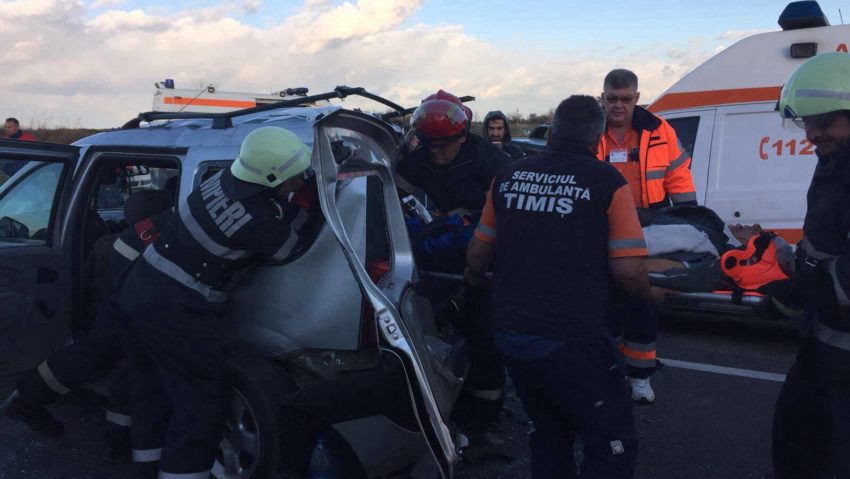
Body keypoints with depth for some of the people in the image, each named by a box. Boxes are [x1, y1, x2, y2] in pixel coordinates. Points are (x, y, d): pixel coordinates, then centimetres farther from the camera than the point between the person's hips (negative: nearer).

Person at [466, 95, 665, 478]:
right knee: (613, 444, 7)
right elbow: (628, 271, -9)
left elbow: (478, 252, 17)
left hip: (509, 332, 6)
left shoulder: (508, 177, 9)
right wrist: (650, 293, 13)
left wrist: (474, 277, 39)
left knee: (550, 435, 23)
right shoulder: (607, 182, -5)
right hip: (570, 338, -6)